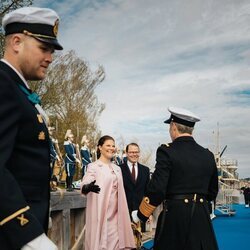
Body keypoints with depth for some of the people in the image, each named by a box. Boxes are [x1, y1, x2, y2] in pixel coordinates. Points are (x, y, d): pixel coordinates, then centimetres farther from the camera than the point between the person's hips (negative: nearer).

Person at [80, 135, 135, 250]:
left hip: (114, 213, 6)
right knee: (99, 240, -4)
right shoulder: (93, 166, -5)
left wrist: (122, 214, 15)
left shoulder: (117, 168, 14)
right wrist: (89, 187, -42)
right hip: (100, 213, -6)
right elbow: (84, 185, -19)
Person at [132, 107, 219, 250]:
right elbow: (212, 192, 15)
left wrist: (140, 215, -1)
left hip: (174, 216, -4)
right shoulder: (208, 155, 7)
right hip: (202, 217, 5)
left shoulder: (167, 151, -10)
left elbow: (157, 190, -15)